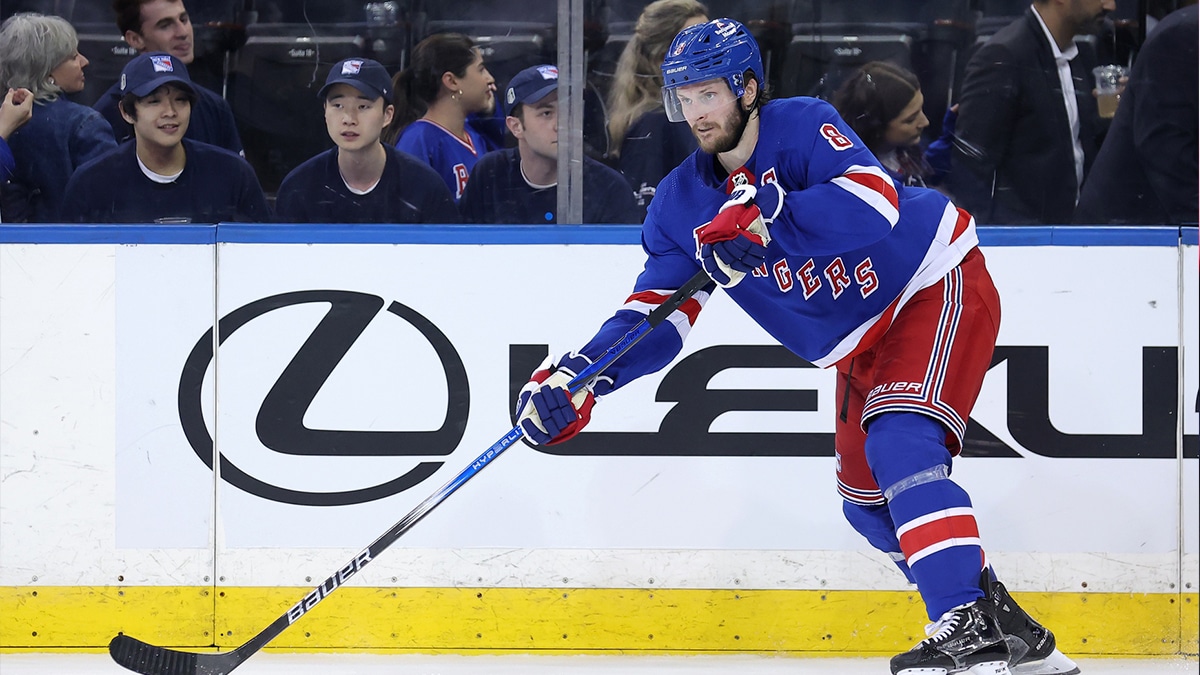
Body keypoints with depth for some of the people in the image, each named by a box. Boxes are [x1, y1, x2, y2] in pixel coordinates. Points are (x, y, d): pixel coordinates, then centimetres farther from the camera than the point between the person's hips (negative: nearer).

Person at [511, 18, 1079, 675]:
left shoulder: (803, 126, -22)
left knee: (899, 442, -27)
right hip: (861, 345, 9)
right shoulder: (682, 203, -3)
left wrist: (767, 215, -49)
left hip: (937, 284, -9)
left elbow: (877, 202, -38)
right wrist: (577, 377, -23)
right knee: (868, 501, 10)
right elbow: (656, 317, -7)